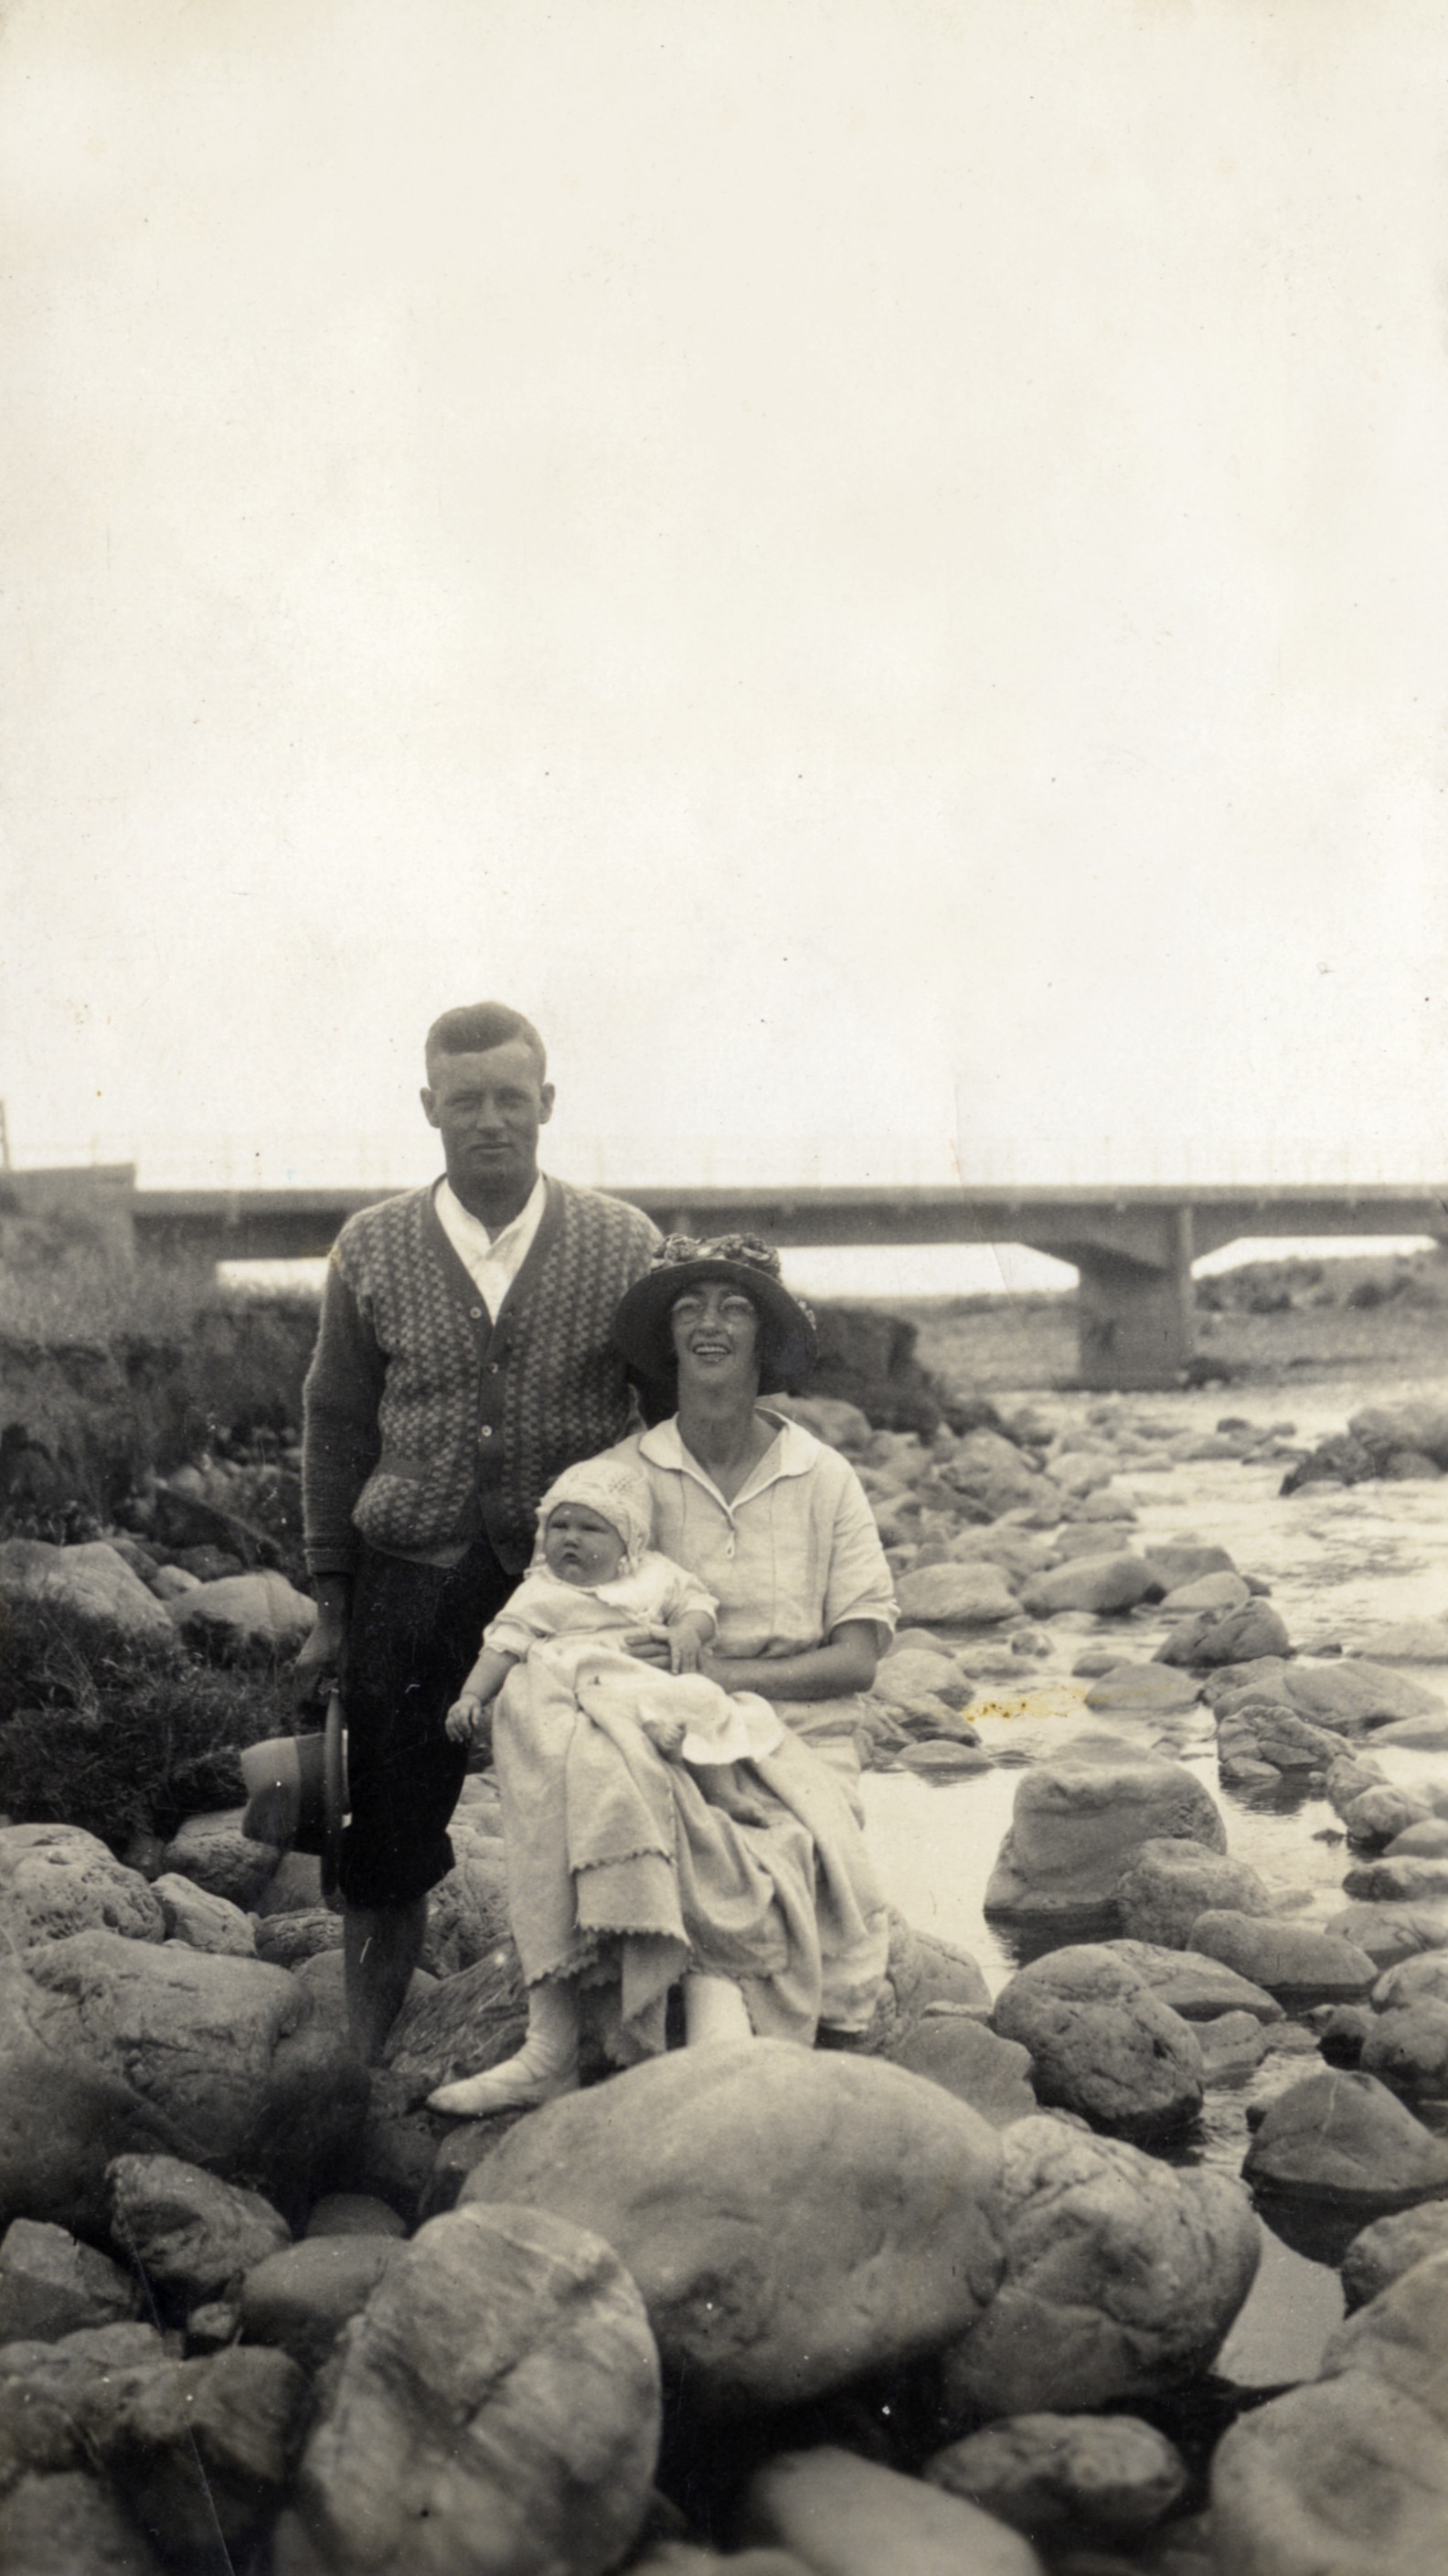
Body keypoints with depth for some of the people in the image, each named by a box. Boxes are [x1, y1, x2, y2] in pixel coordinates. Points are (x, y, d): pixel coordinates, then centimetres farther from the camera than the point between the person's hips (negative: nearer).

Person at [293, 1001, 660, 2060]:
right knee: (385, 1861, 7)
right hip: (411, 1587, 1)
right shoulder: (371, 1250, 3)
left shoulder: (623, 1245, 0)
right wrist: (330, 1606, 7)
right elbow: (335, 1428, 9)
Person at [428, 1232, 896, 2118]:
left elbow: (856, 1661, -1)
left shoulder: (824, 1479, 4)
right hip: (658, 1739, 1)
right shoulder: (623, 1473, 5)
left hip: (788, 1744, 0)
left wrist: (716, 1672, -15)